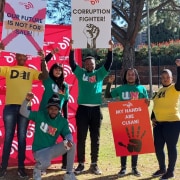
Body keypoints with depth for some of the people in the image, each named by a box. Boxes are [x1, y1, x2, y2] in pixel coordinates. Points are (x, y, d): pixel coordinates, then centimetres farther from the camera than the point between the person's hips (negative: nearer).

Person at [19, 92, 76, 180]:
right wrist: (27, 100, -32)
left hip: (52, 149, 4)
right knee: (46, 163, -36)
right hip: (39, 150, -4)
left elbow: (67, 133, -10)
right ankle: (37, 168, 5)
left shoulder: (63, 121, -1)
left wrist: (69, 140, -35)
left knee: (72, 145, -19)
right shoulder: (40, 115, -8)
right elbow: (23, 112, -13)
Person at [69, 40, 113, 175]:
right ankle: (81, 164, 13)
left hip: (96, 109, 1)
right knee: (81, 138, 3)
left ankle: (94, 164, 15)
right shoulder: (80, 73, 8)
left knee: (95, 138, 6)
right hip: (83, 109, -1)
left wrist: (110, 49, -5)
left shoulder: (100, 74, 10)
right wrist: (72, 48, -8)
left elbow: (108, 64, 2)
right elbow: (72, 62, 0)